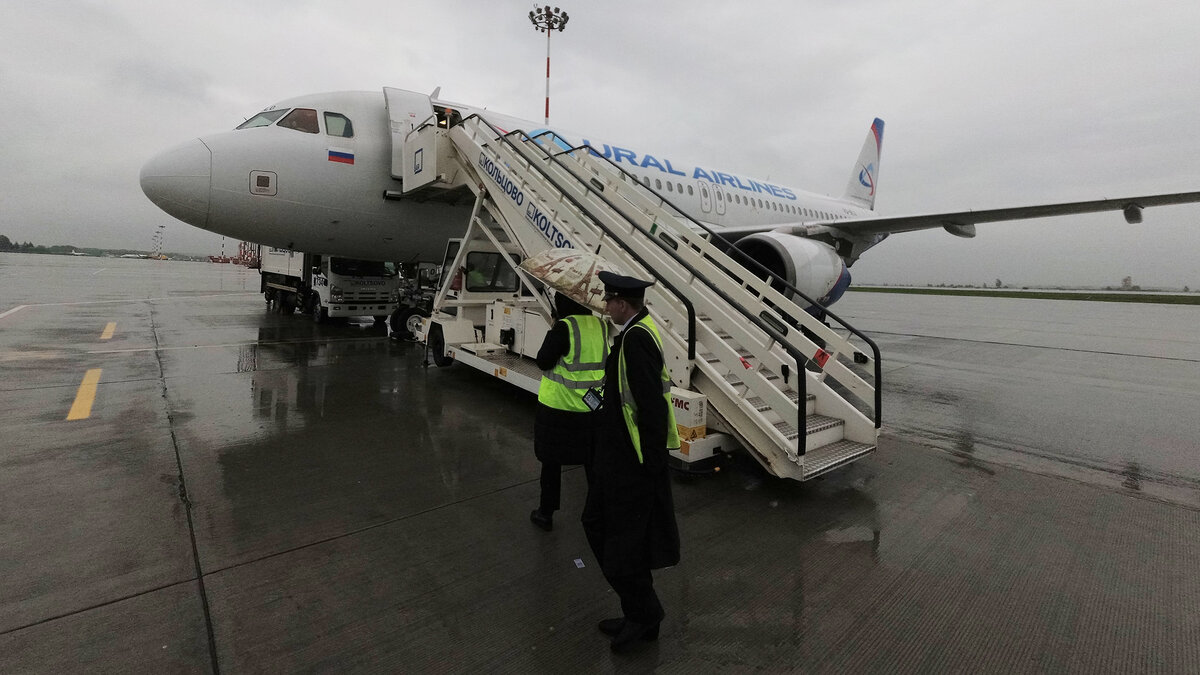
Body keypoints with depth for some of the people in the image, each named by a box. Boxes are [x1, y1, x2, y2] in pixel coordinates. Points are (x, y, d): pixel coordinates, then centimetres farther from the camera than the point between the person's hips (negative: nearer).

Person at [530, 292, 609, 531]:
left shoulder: (564, 328, -18)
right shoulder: (600, 325, 0)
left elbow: (544, 361, -15)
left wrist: (552, 332, -3)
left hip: (558, 406, -5)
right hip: (592, 407, 5)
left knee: (551, 460, 12)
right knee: (592, 460, 18)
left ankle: (546, 513, 26)